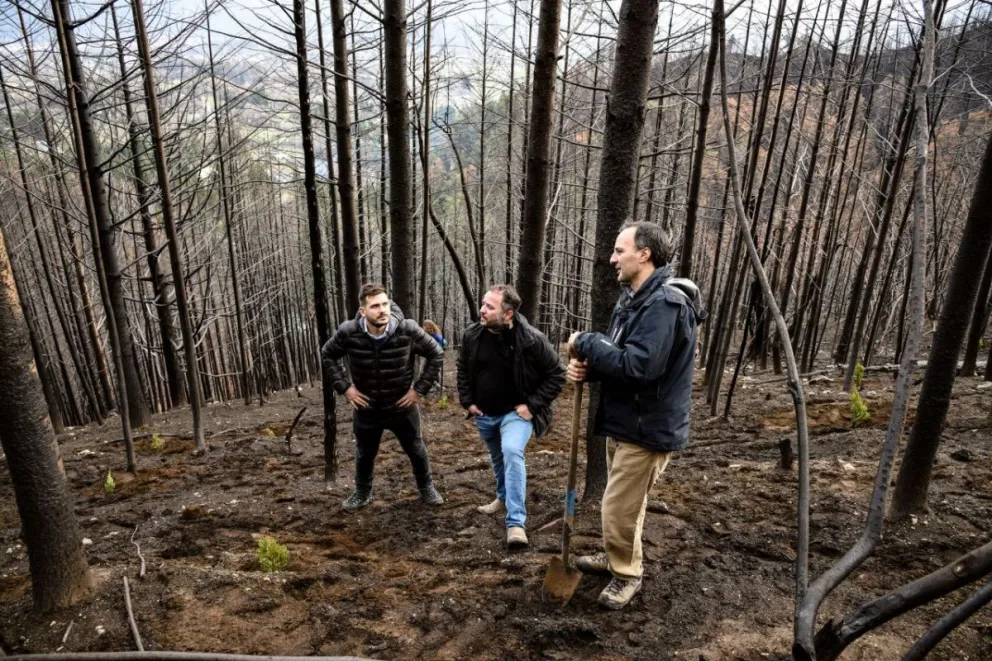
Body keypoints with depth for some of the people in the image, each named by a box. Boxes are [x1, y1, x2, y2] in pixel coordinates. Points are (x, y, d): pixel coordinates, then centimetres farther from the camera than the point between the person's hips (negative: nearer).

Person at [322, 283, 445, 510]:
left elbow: (435, 354, -9)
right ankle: (362, 493, 48)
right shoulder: (348, 332, -21)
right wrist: (344, 387, -7)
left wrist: (420, 388, -11)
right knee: (364, 454, 21)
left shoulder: (408, 330, -24)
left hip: (403, 406, 0)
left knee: (416, 450, 19)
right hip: (366, 408, 1)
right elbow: (327, 355, 0)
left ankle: (427, 488, 45)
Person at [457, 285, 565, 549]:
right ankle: (504, 497, 49)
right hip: (484, 414, 5)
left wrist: (533, 404, -17)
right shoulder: (472, 335, -10)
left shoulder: (532, 340, -23)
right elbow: (463, 369, 9)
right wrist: (467, 400, 2)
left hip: (516, 412, -5)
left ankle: (516, 523, -20)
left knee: (512, 453, -27)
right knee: (497, 457, 22)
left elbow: (556, 375, -13)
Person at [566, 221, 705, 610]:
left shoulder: (665, 303, -23)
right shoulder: (634, 299, 10)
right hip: (624, 422, 10)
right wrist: (586, 365, -9)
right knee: (623, 504, 24)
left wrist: (585, 344, -21)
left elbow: (637, 366, -33)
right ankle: (617, 557, 43)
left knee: (619, 509, 1)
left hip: (648, 429, -9)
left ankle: (627, 574, 24)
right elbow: (615, 357, 13)